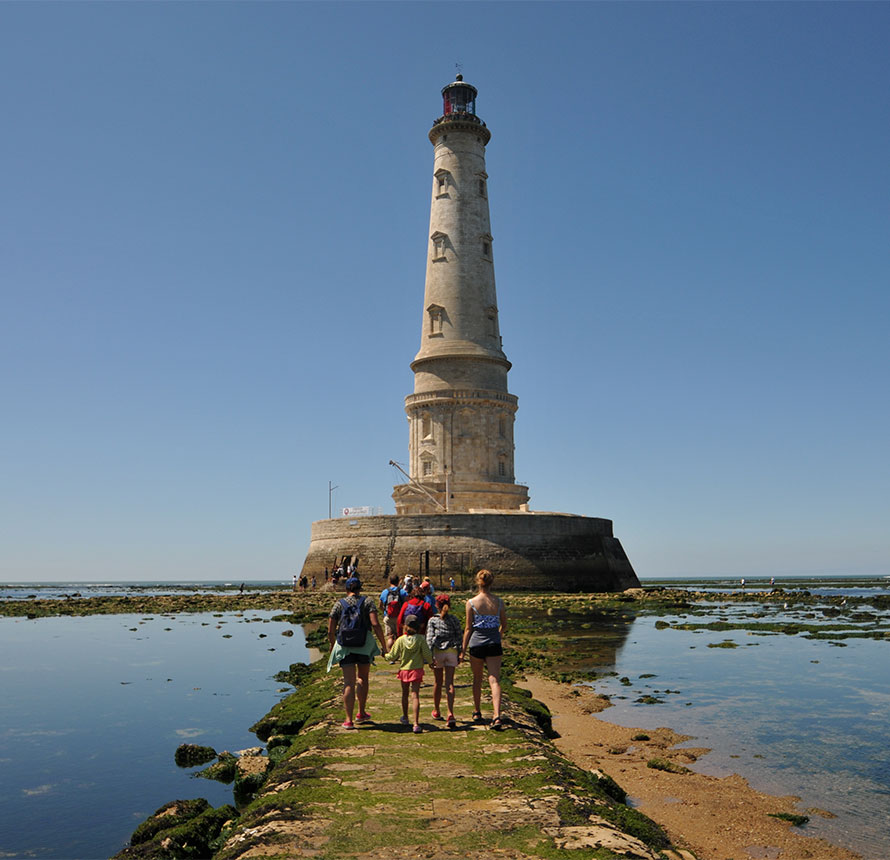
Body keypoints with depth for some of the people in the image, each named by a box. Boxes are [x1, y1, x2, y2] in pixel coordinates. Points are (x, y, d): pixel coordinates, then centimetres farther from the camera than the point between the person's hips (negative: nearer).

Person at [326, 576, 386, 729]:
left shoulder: (339, 604, 5)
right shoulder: (367, 602, 2)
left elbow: (330, 630, 2)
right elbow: (375, 624, -11)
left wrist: (332, 646, 20)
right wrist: (383, 645, -6)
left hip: (345, 646, 0)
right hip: (365, 645, 0)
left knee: (349, 682, 1)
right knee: (363, 678, 20)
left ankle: (349, 719, -3)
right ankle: (361, 713, 29)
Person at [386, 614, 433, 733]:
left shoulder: (400, 640, -9)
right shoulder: (420, 639, -11)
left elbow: (392, 657, -4)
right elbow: (427, 654, -9)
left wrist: (386, 655, 18)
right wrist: (431, 662, 13)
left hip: (404, 670, 1)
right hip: (417, 670, -1)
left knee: (405, 694, 21)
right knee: (415, 696, -4)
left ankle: (405, 717, 40)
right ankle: (416, 724, -13)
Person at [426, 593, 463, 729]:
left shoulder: (433, 620, -2)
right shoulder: (454, 619, 3)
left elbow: (429, 638, -8)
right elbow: (459, 637, 4)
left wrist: (430, 657, -9)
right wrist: (459, 654, 13)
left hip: (438, 651, -1)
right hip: (452, 651, 1)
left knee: (438, 682, 14)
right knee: (449, 683, -2)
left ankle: (436, 711, 30)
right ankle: (450, 713, -17)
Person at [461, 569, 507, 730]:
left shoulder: (471, 603, -9)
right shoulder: (498, 602, -1)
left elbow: (468, 629, -6)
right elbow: (504, 625, 10)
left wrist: (463, 649, 3)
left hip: (476, 644, -1)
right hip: (494, 644, 1)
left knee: (477, 679, 17)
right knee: (494, 679, 0)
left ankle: (477, 712, 31)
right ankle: (497, 716, -14)